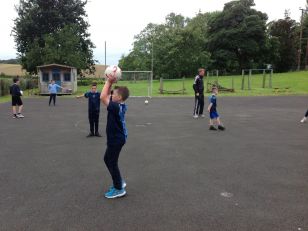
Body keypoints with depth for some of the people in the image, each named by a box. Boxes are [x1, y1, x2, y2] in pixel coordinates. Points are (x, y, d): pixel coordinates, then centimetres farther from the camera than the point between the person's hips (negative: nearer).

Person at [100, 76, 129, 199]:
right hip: (116, 138, 10)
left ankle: (119, 189, 15)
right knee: (107, 159, 21)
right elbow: (107, 95, 12)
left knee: (112, 163, 3)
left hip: (116, 139, -10)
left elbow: (103, 97, -28)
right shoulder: (120, 105, 2)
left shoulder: (116, 107, -24)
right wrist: (111, 83, 0)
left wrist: (108, 81, -22)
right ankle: (119, 182, 32)